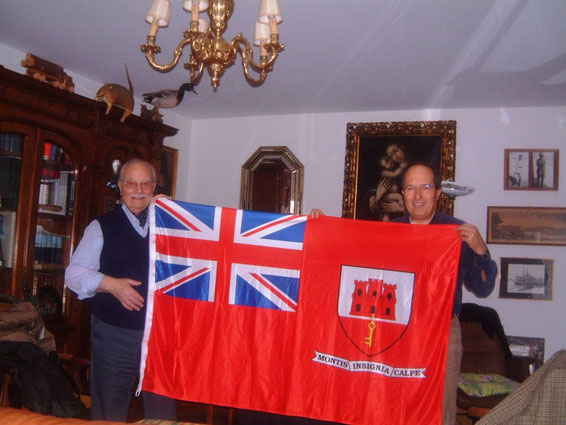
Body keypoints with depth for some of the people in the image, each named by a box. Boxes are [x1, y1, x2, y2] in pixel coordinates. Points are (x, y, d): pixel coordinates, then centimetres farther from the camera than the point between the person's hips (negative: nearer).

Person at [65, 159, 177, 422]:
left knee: (163, 411, 7)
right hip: (114, 334, -1)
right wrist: (112, 284, -15)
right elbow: (74, 273, -1)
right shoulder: (102, 227, 6)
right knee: (109, 412, 9)